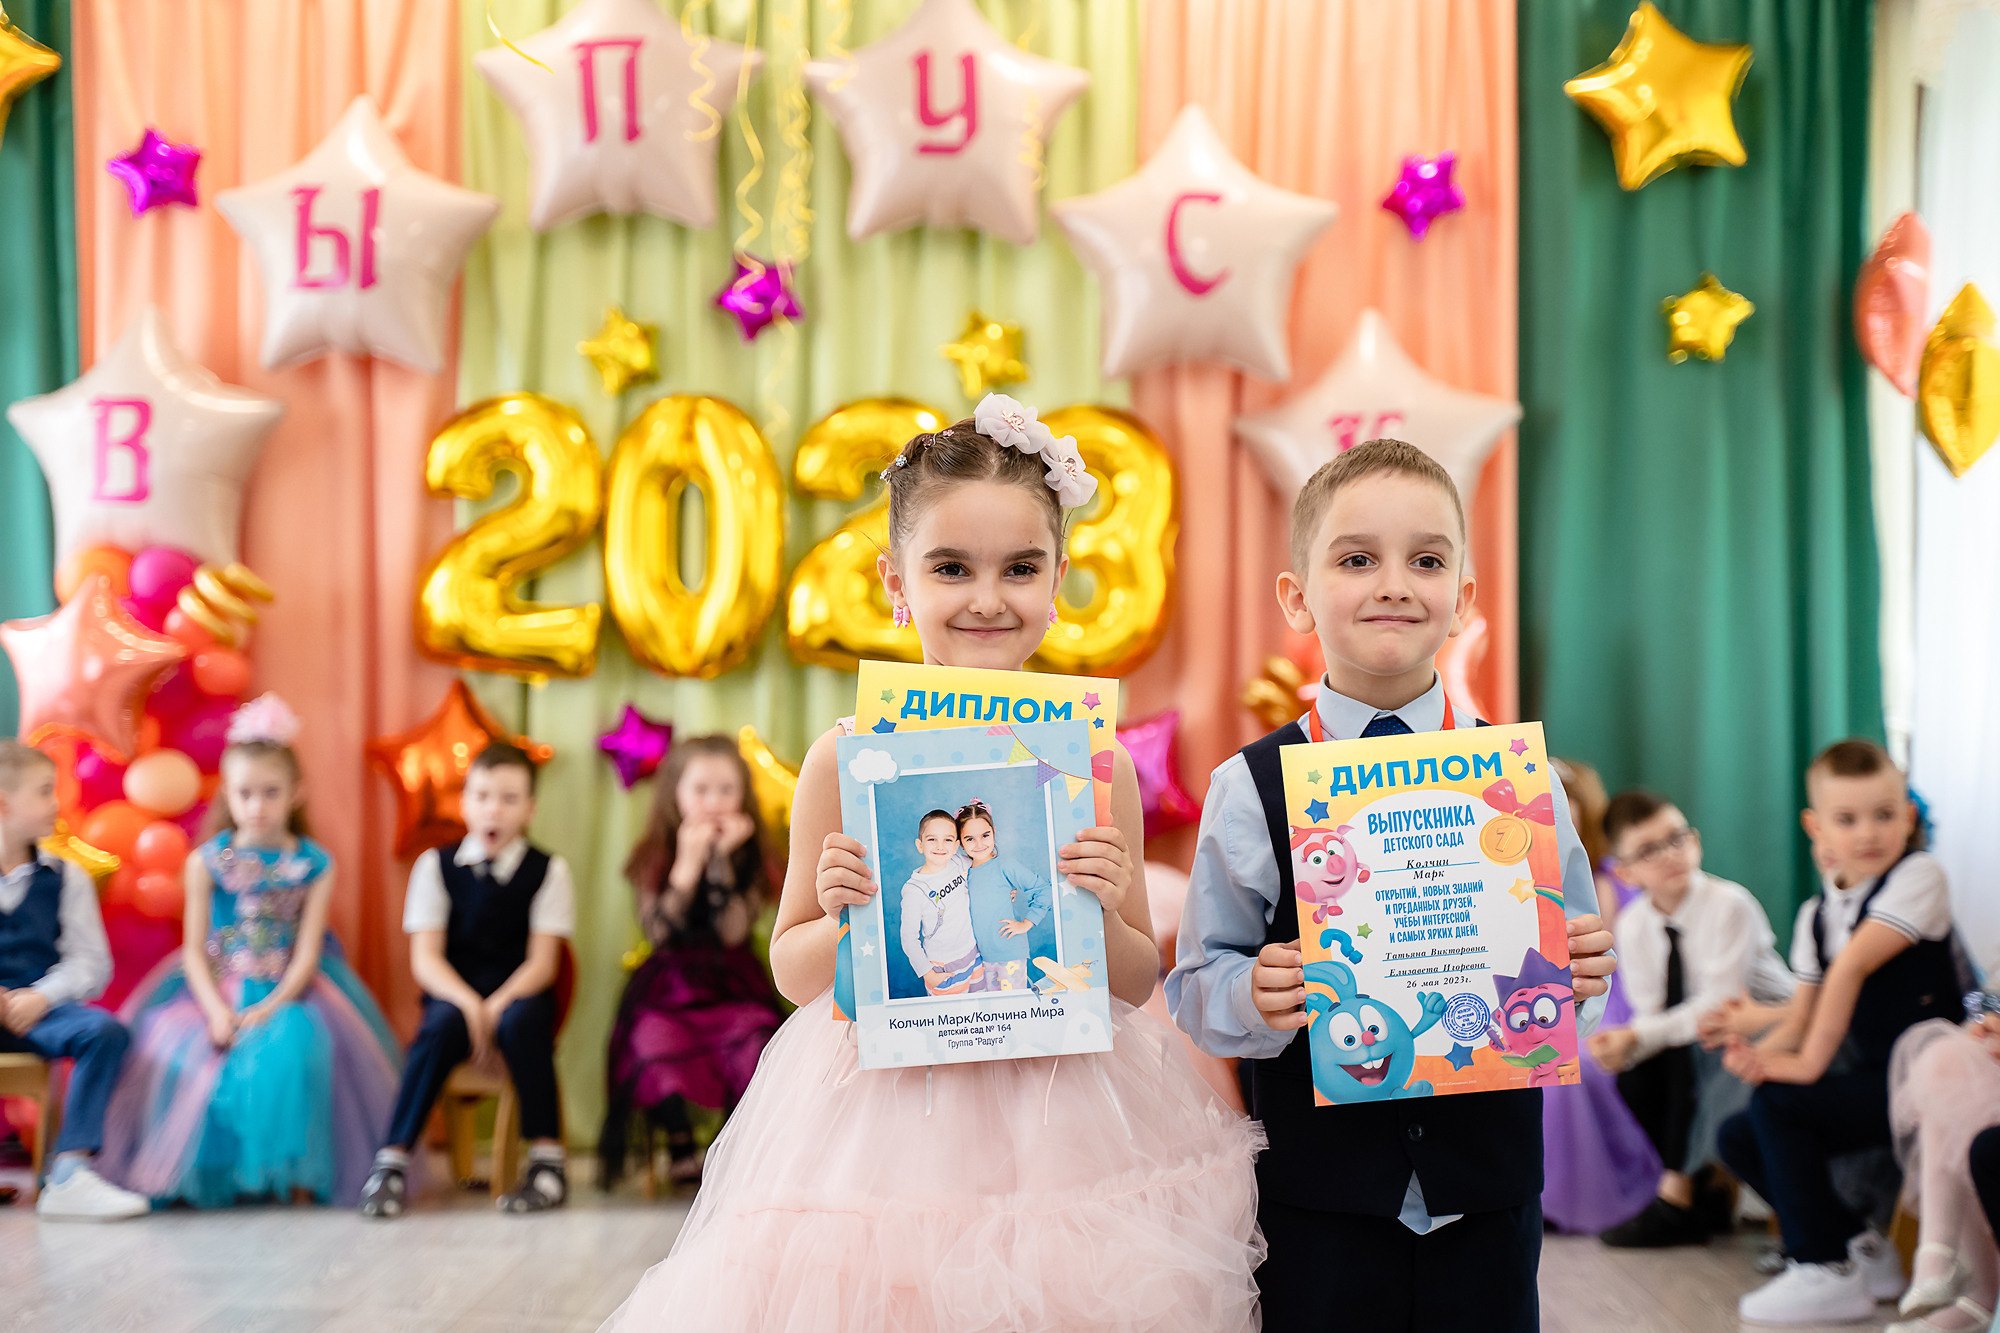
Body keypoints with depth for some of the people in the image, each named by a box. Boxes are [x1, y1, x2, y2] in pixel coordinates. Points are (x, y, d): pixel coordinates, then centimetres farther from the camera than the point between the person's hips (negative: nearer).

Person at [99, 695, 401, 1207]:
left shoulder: (314, 865, 3)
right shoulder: (206, 862, 3)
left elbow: (306, 953, -3)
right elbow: (194, 949, 0)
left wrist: (270, 1008, -18)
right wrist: (216, 1010, -16)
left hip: (288, 992, -1)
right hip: (215, 990, 1)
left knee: (295, 1046, -31)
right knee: (179, 1056, -26)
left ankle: (294, 1175, -21)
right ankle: (199, 1176, -11)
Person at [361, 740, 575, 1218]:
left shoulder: (548, 871, 2)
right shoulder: (436, 866, 4)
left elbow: (542, 962, -6)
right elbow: (425, 959, -3)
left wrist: (498, 1006, -23)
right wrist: (468, 1004, -21)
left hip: (519, 994, -1)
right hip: (452, 993, 1)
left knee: (521, 1020, -34)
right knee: (441, 1025, -32)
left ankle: (547, 1160, -26)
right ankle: (392, 1162, -30)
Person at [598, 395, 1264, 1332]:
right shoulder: (848, 758, -5)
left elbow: (1138, 982, 5)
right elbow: (794, 972, 5)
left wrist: (1102, 912, -14)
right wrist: (841, 918, -15)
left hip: (1063, 1122, 1)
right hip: (883, 1128, -1)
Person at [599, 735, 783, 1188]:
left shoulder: (749, 855, 4)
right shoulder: (655, 857, 4)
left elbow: (732, 932, -11)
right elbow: (659, 932, -11)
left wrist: (722, 861, -16)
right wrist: (687, 865, -17)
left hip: (732, 981, 0)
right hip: (669, 984, 0)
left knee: (753, 1039, -31)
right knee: (652, 1040, -31)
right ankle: (682, 1150, -13)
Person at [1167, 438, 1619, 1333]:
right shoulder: (1251, 791, -5)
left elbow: (1569, 965, 7)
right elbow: (1198, 991, -3)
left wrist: (1580, 974, -14)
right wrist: (1254, 999, -23)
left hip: (1488, 1196, 2)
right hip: (1316, 1204, -2)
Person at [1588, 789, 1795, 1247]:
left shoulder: (1728, 904, -22)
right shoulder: (1632, 925, -4)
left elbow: (1719, 1005, -27)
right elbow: (1650, 1015, -3)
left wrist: (1640, 1036, -32)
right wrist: (1622, 1044, -27)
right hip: (1692, 1033, 6)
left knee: (1686, 1052, -31)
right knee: (1634, 1077, -17)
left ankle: (1676, 1196, -20)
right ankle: (1709, 1190, -2)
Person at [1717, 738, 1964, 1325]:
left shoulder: (1918, 875, -13)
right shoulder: (1816, 914, 10)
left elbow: (1851, 967, -22)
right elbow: (1802, 1017, 7)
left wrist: (1810, 1062, -23)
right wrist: (1759, 1051, -15)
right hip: (1868, 1079, 8)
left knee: (1777, 1101, -23)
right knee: (1737, 1138, 1)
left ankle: (1823, 1270, -11)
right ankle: (1863, 1249, 10)